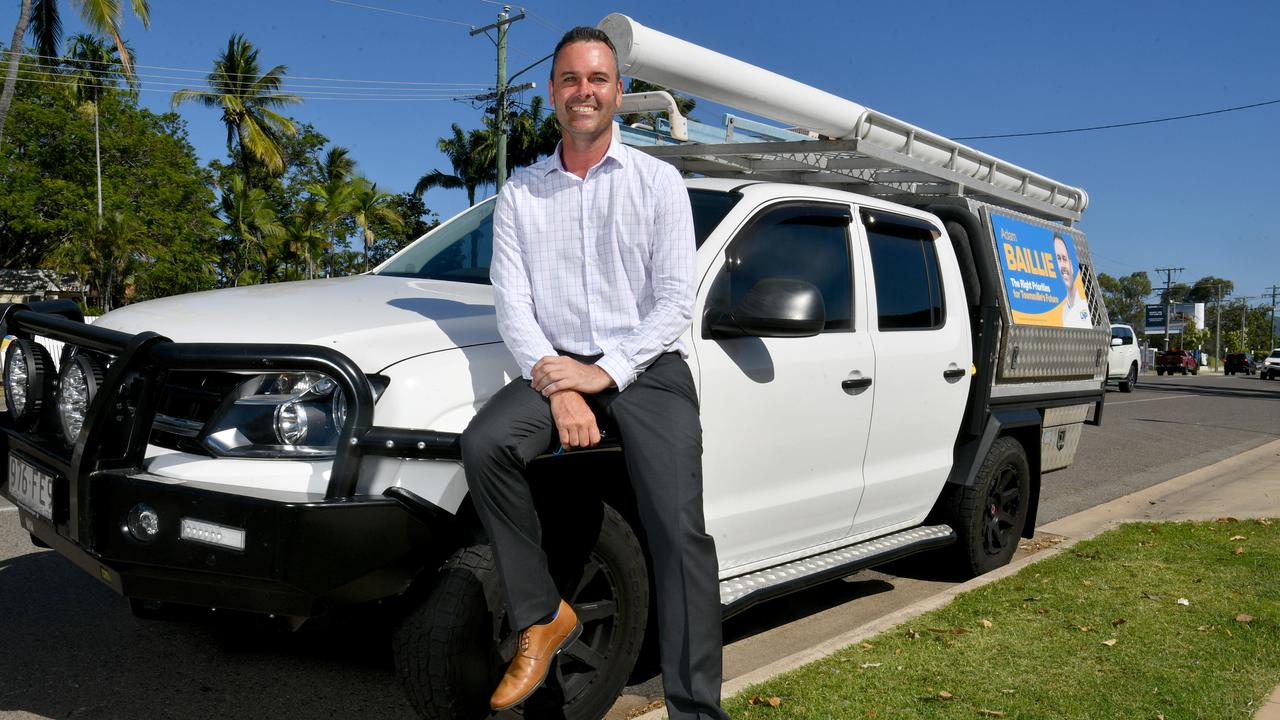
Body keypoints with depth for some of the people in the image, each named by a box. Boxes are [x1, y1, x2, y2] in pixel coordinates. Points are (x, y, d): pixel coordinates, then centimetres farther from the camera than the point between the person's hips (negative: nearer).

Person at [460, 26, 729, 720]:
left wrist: (605, 373, -13)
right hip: (555, 365, 2)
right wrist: (556, 387, -14)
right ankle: (543, 617, -10)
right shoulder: (519, 194, 12)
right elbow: (511, 304, 2)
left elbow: (676, 301, -1)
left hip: (646, 368, -2)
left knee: (679, 529, -18)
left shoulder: (658, 182, 6)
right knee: (484, 443, -26)